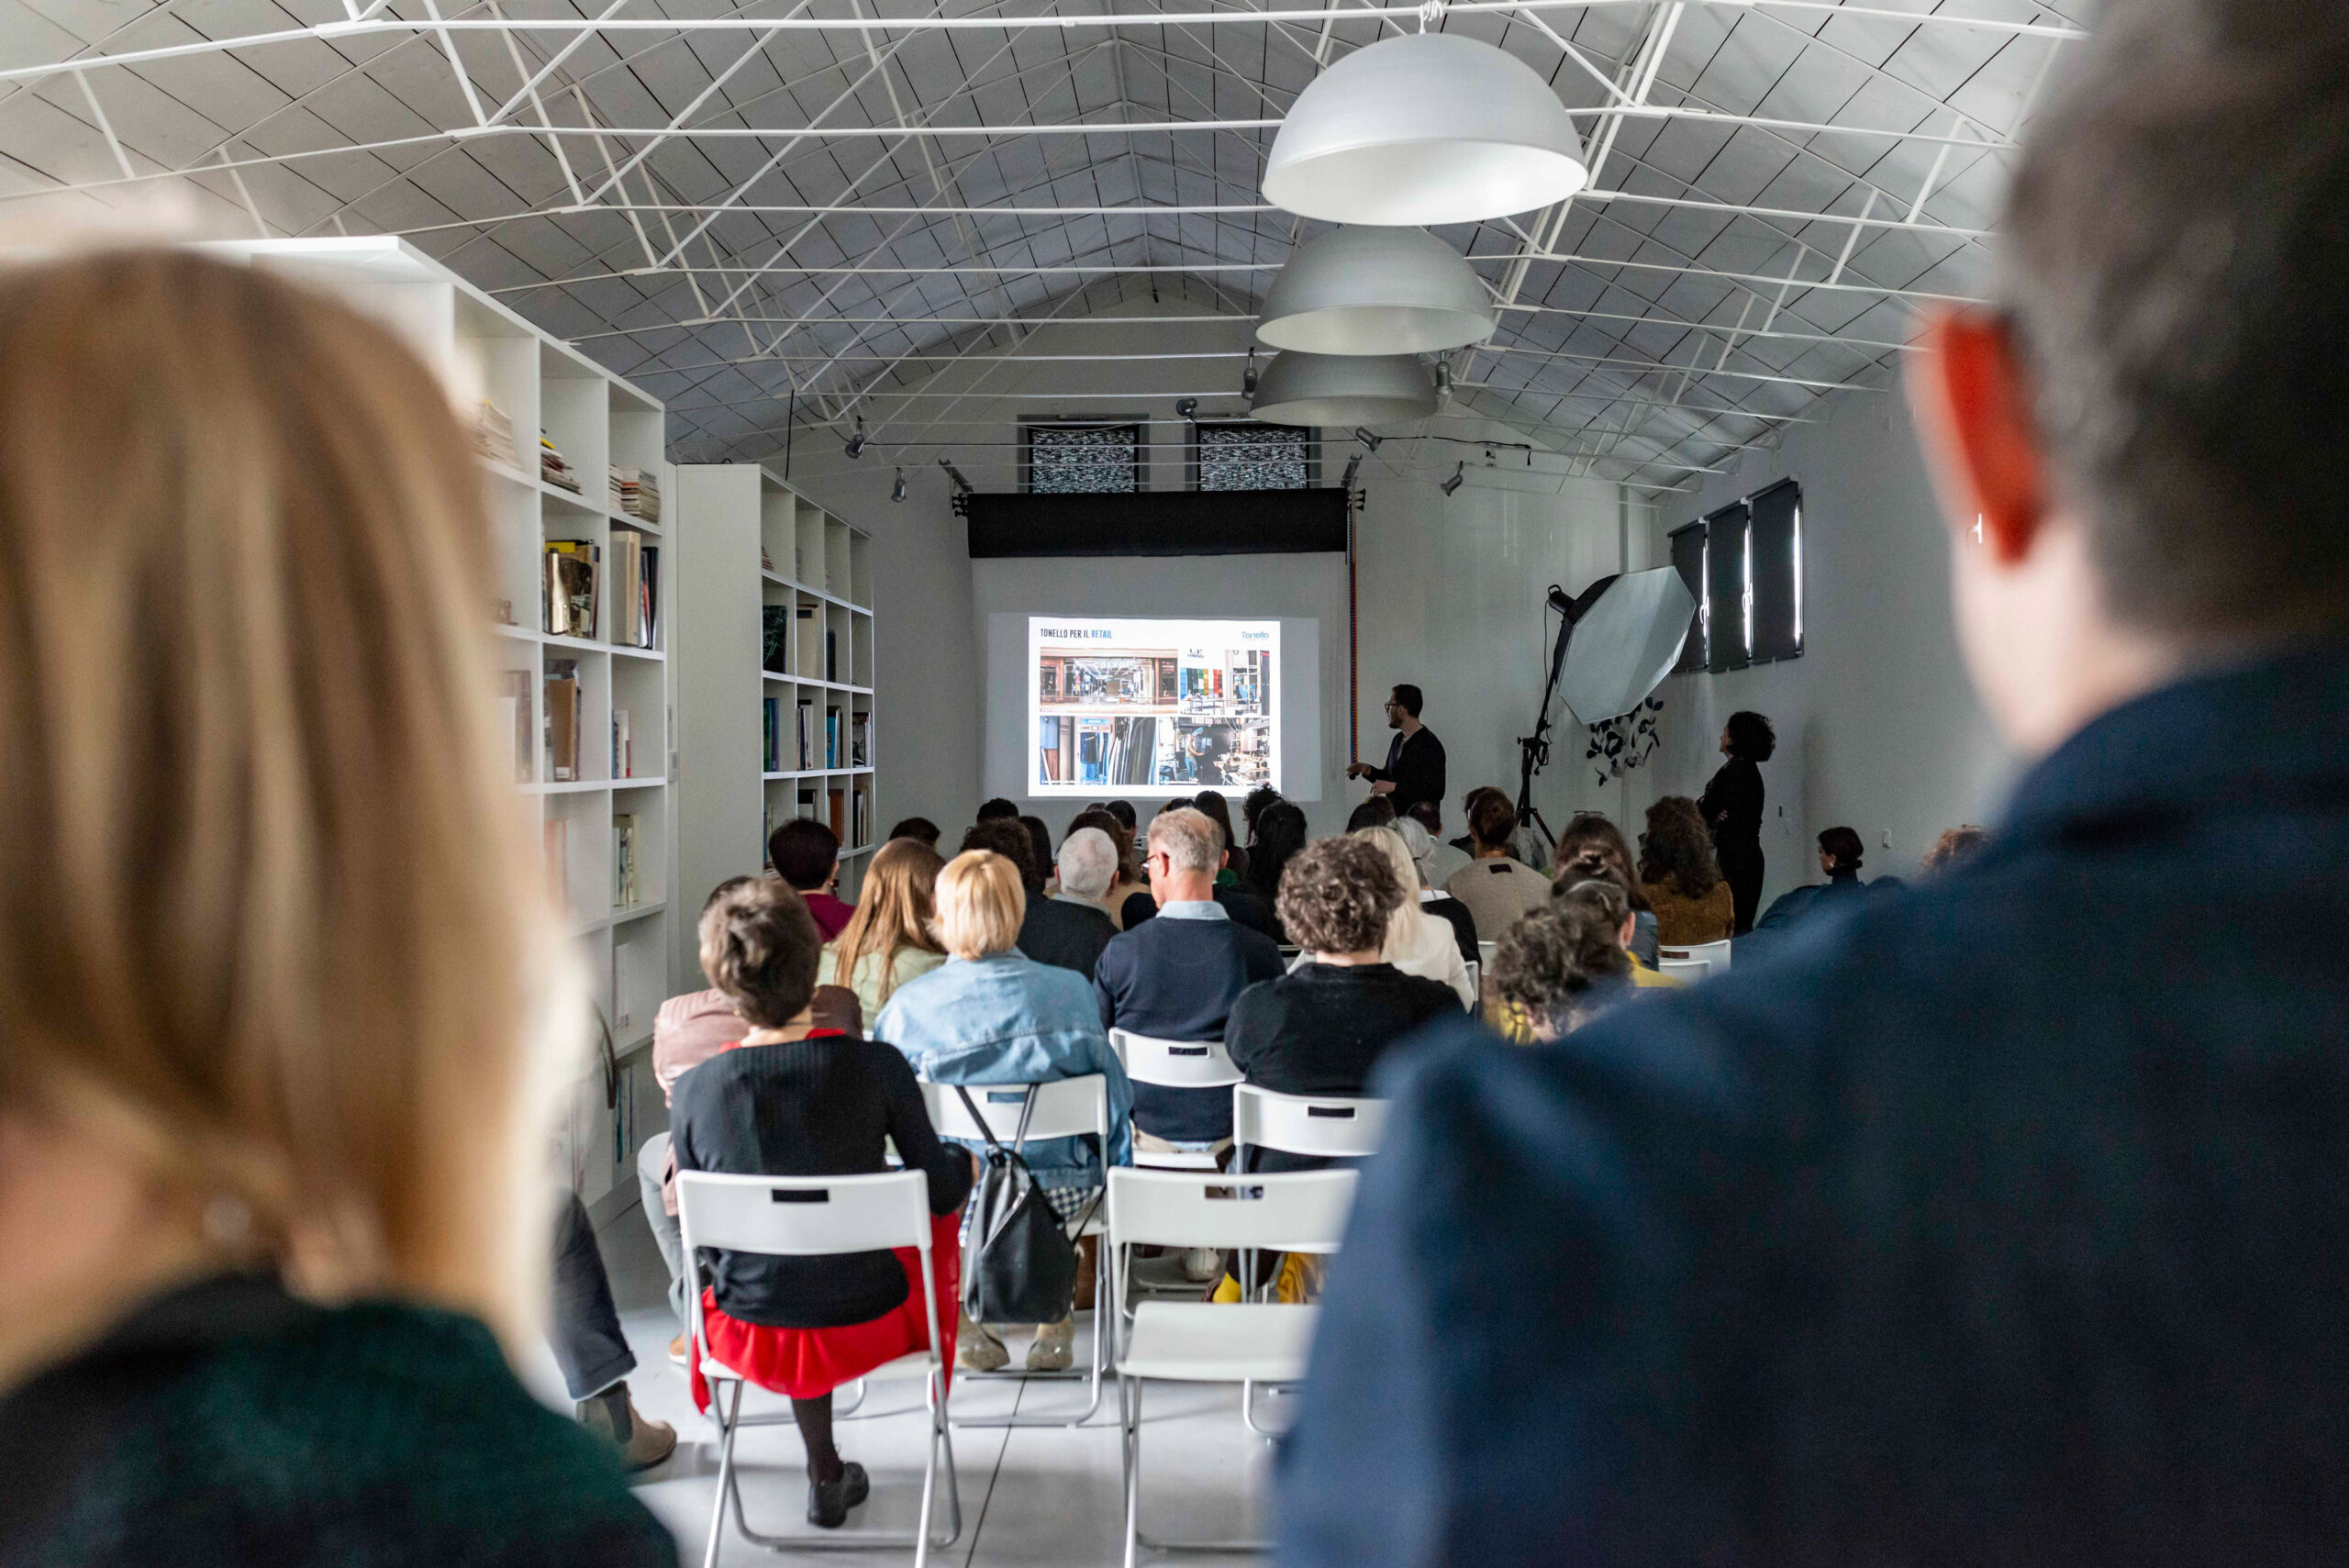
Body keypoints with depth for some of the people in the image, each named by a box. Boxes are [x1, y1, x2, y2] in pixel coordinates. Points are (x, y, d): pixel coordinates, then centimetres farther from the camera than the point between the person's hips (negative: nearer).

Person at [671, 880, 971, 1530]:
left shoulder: (693, 1090, -14)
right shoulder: (876, 1065, -18)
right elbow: (943, 1190, -6)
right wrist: (965, 1162, 17)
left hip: (751, 1335, 2)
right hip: (866, 1323, -1)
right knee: (936, 1221, 29)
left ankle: (825, 1475, 39)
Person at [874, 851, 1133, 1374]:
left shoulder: (909, 1005, -12)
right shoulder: (1069, 991, -10)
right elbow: (1110, 1089, 1)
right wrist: (1117, 1172, 18)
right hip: (1057, 1196, 1)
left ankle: (970, 1325, 36)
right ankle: (1053, 1321, 40)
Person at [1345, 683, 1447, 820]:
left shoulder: (1430, 745, -13)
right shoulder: (1398, 740, 13)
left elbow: (1436, 792, -19)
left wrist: (1394, 787, -21)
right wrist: (1368, 770, 6)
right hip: (1393, 818, 7)